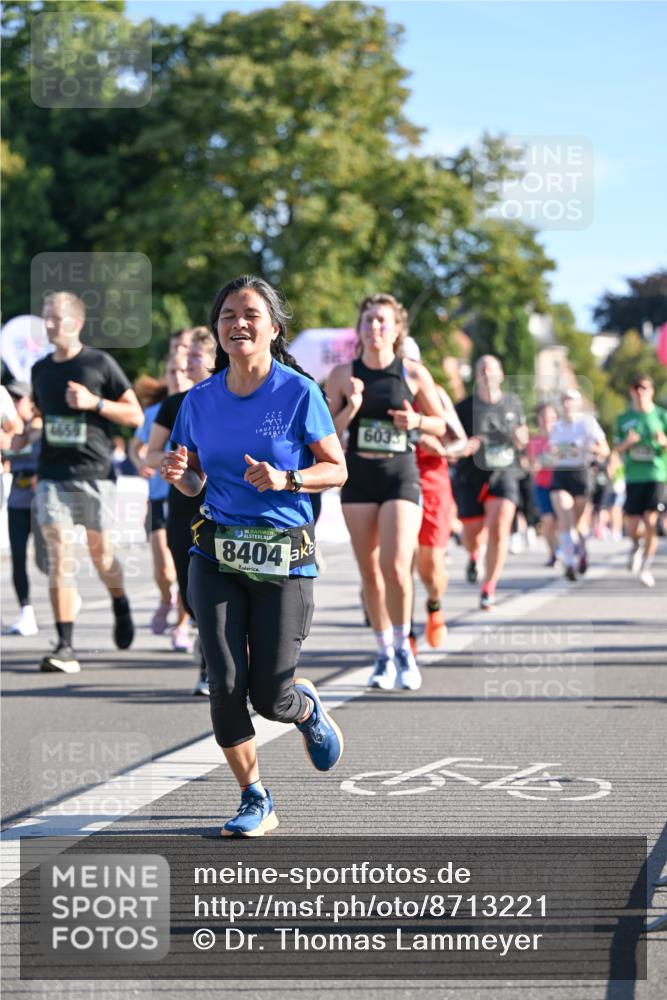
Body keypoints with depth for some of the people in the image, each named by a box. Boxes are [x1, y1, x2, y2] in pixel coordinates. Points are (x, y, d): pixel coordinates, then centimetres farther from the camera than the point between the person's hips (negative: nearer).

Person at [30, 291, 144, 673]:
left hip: (95, 472, -3)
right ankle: (65, 647, -10)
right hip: (52, 473, 3)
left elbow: (136, 415, 0)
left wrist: (95, 402, -13)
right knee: (58, 552, -8)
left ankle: (121, 608, 38)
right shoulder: (41, 369, 12)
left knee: (100, 551, 5)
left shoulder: (100, 363, -1)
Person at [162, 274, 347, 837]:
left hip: (284, 558, -3)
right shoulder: (200, 401, 5)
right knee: (226, 685, -7)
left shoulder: (299, 392, -6)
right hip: (217, 554, 3)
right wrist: (179, 474, -9)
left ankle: (307, 708, 37)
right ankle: (256, 801, 11)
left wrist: (286, 480, -19)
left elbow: (337, 470, -1)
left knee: (269, 696, -2)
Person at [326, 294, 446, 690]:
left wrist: (417, 421, -11)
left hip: (402, 475, -2)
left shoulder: (414, 373, -1)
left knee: (396, 568, -15)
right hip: (358, 476, 2)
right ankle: (384, 654, 19)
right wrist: (350, 410, -13)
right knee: (370, 572, 5)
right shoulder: (343, 375, 2)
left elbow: (441, 424, 9)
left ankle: (403, 648, 5)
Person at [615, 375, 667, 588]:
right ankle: (637, 545, 38)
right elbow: (618, 449, 11)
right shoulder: (624, 419, 9)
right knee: (632, 526, 3)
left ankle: (646, 566, -2)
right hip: (633, 477, 2)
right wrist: (627, 442, -11)